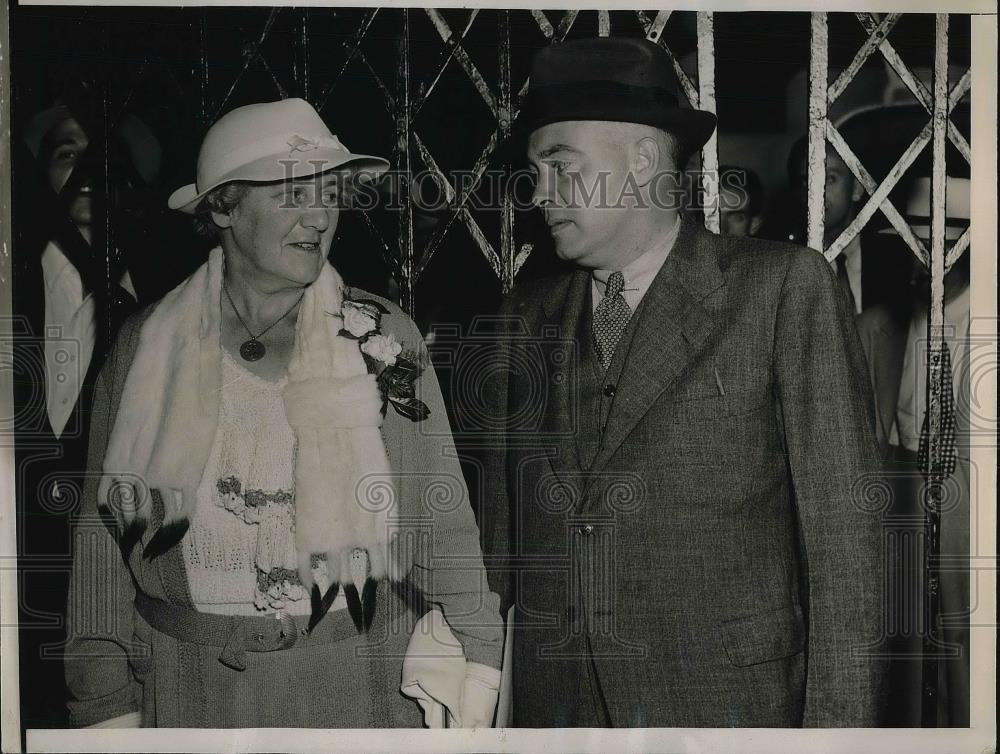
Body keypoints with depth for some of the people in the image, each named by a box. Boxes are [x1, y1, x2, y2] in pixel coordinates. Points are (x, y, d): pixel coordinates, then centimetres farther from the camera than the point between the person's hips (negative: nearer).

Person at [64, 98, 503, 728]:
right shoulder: (148, 344, 0)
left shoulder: (384, 337, -2)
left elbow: (444, 517, -1)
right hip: (188, 691, 1)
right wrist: (108, 702, 0)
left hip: (356, 677, 0)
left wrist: (475, 655, -8)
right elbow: (104, 530, 3)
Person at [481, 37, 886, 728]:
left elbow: (842, 527, -7)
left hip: (724, 704, -4)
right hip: (553, 706, 4)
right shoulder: (527, 317, 9)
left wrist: (838, 721, -11)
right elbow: (502, 524, 12)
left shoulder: (786, 288, -5)